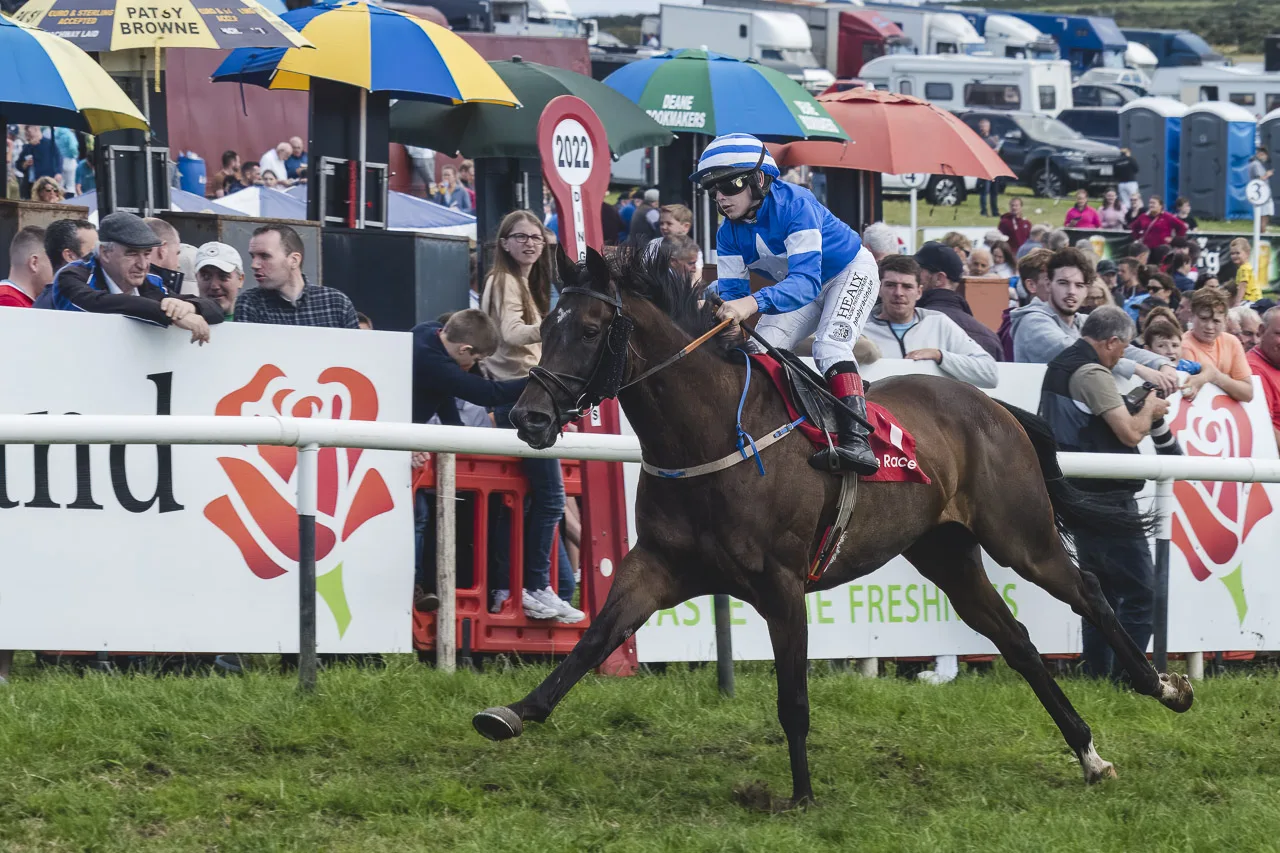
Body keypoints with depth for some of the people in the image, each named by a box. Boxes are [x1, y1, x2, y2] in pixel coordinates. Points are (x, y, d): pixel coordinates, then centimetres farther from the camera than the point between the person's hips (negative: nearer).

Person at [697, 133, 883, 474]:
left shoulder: (794, 204, -37)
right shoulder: (729, 235, -15)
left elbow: (807, 280, -47)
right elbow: (733, 292, -13)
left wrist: (755, 302, -63)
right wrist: (721, 314, -38)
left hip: (851, 271, -8)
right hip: (796, 287, 8)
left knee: (829, 344, -29)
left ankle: (856, 441, -41)